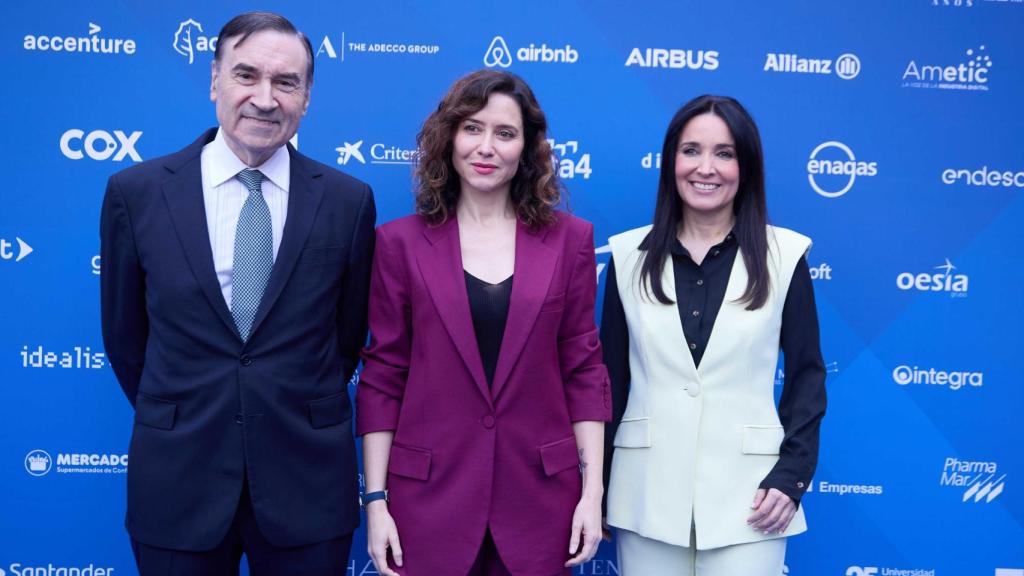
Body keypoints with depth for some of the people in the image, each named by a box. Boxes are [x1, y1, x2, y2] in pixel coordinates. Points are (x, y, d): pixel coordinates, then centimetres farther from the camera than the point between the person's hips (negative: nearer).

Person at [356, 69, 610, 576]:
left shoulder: (569, 239, 2)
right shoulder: (400, 242, -1)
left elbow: (584, 369, 2)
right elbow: (382, 376, 0)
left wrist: (593, 491, -2)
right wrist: (376, 499, -3)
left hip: (538, 496, 1)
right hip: (429, 496, 0)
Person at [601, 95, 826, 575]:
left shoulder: (784, 255, 0)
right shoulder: (629, 254, 3)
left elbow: (807, 376, 3)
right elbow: (610, 376, 6)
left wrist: (791, 475, -7)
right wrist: (595, 486, 5)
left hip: (745, 493, -1)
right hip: (645, 494, 1)